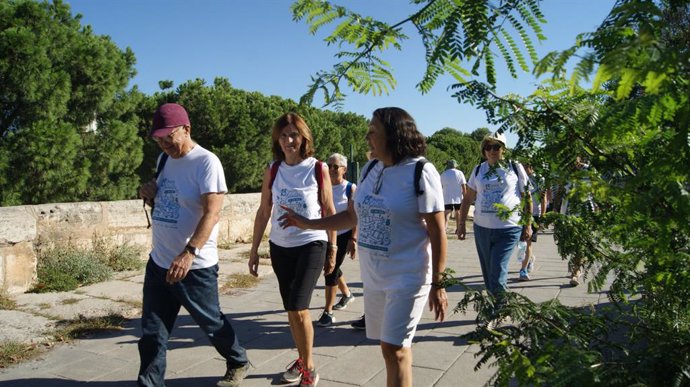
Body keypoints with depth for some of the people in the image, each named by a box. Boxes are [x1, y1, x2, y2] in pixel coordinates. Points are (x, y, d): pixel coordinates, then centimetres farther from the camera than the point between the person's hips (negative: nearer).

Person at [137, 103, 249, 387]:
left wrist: (189, 253, -35)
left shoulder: (206, 162, -15)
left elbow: (212, 213, -24)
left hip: (195, 266, -6)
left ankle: (238, 363, 38)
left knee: (212, 322, 13)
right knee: (152, 332, 8)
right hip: (158, 262, 7)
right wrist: (149, 195, -1)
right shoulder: (164, 159, 9)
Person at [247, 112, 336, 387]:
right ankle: (302, 359, 34)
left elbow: (329, 211, 0)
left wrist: (332, 249, 1)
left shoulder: (318, 169, -6)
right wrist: (254, 249, 6)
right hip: (280, 247, 4)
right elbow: (264, 212, 7)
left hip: (311, 245, -4)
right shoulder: (273, 170, 2)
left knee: (298, 308, -13)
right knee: (291, 310, 14)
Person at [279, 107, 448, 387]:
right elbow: (353, 215, 16)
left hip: (407, 277, -6)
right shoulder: (370, 168, 6)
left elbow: (437, 232, -14)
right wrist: (307, 223, 15)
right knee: (389, 347, 15)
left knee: (395, 349, -4)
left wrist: (437, 285, -14)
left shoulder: (420, 172, -14)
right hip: (372, 275, 6)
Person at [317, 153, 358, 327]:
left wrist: (353, 239, -16)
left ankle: (328, 312, 1)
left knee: (331, 271, -8)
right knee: (332, 268, 20)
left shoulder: (350, 188, -10)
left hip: (343, 235, -5)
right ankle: (347, 294, 46)